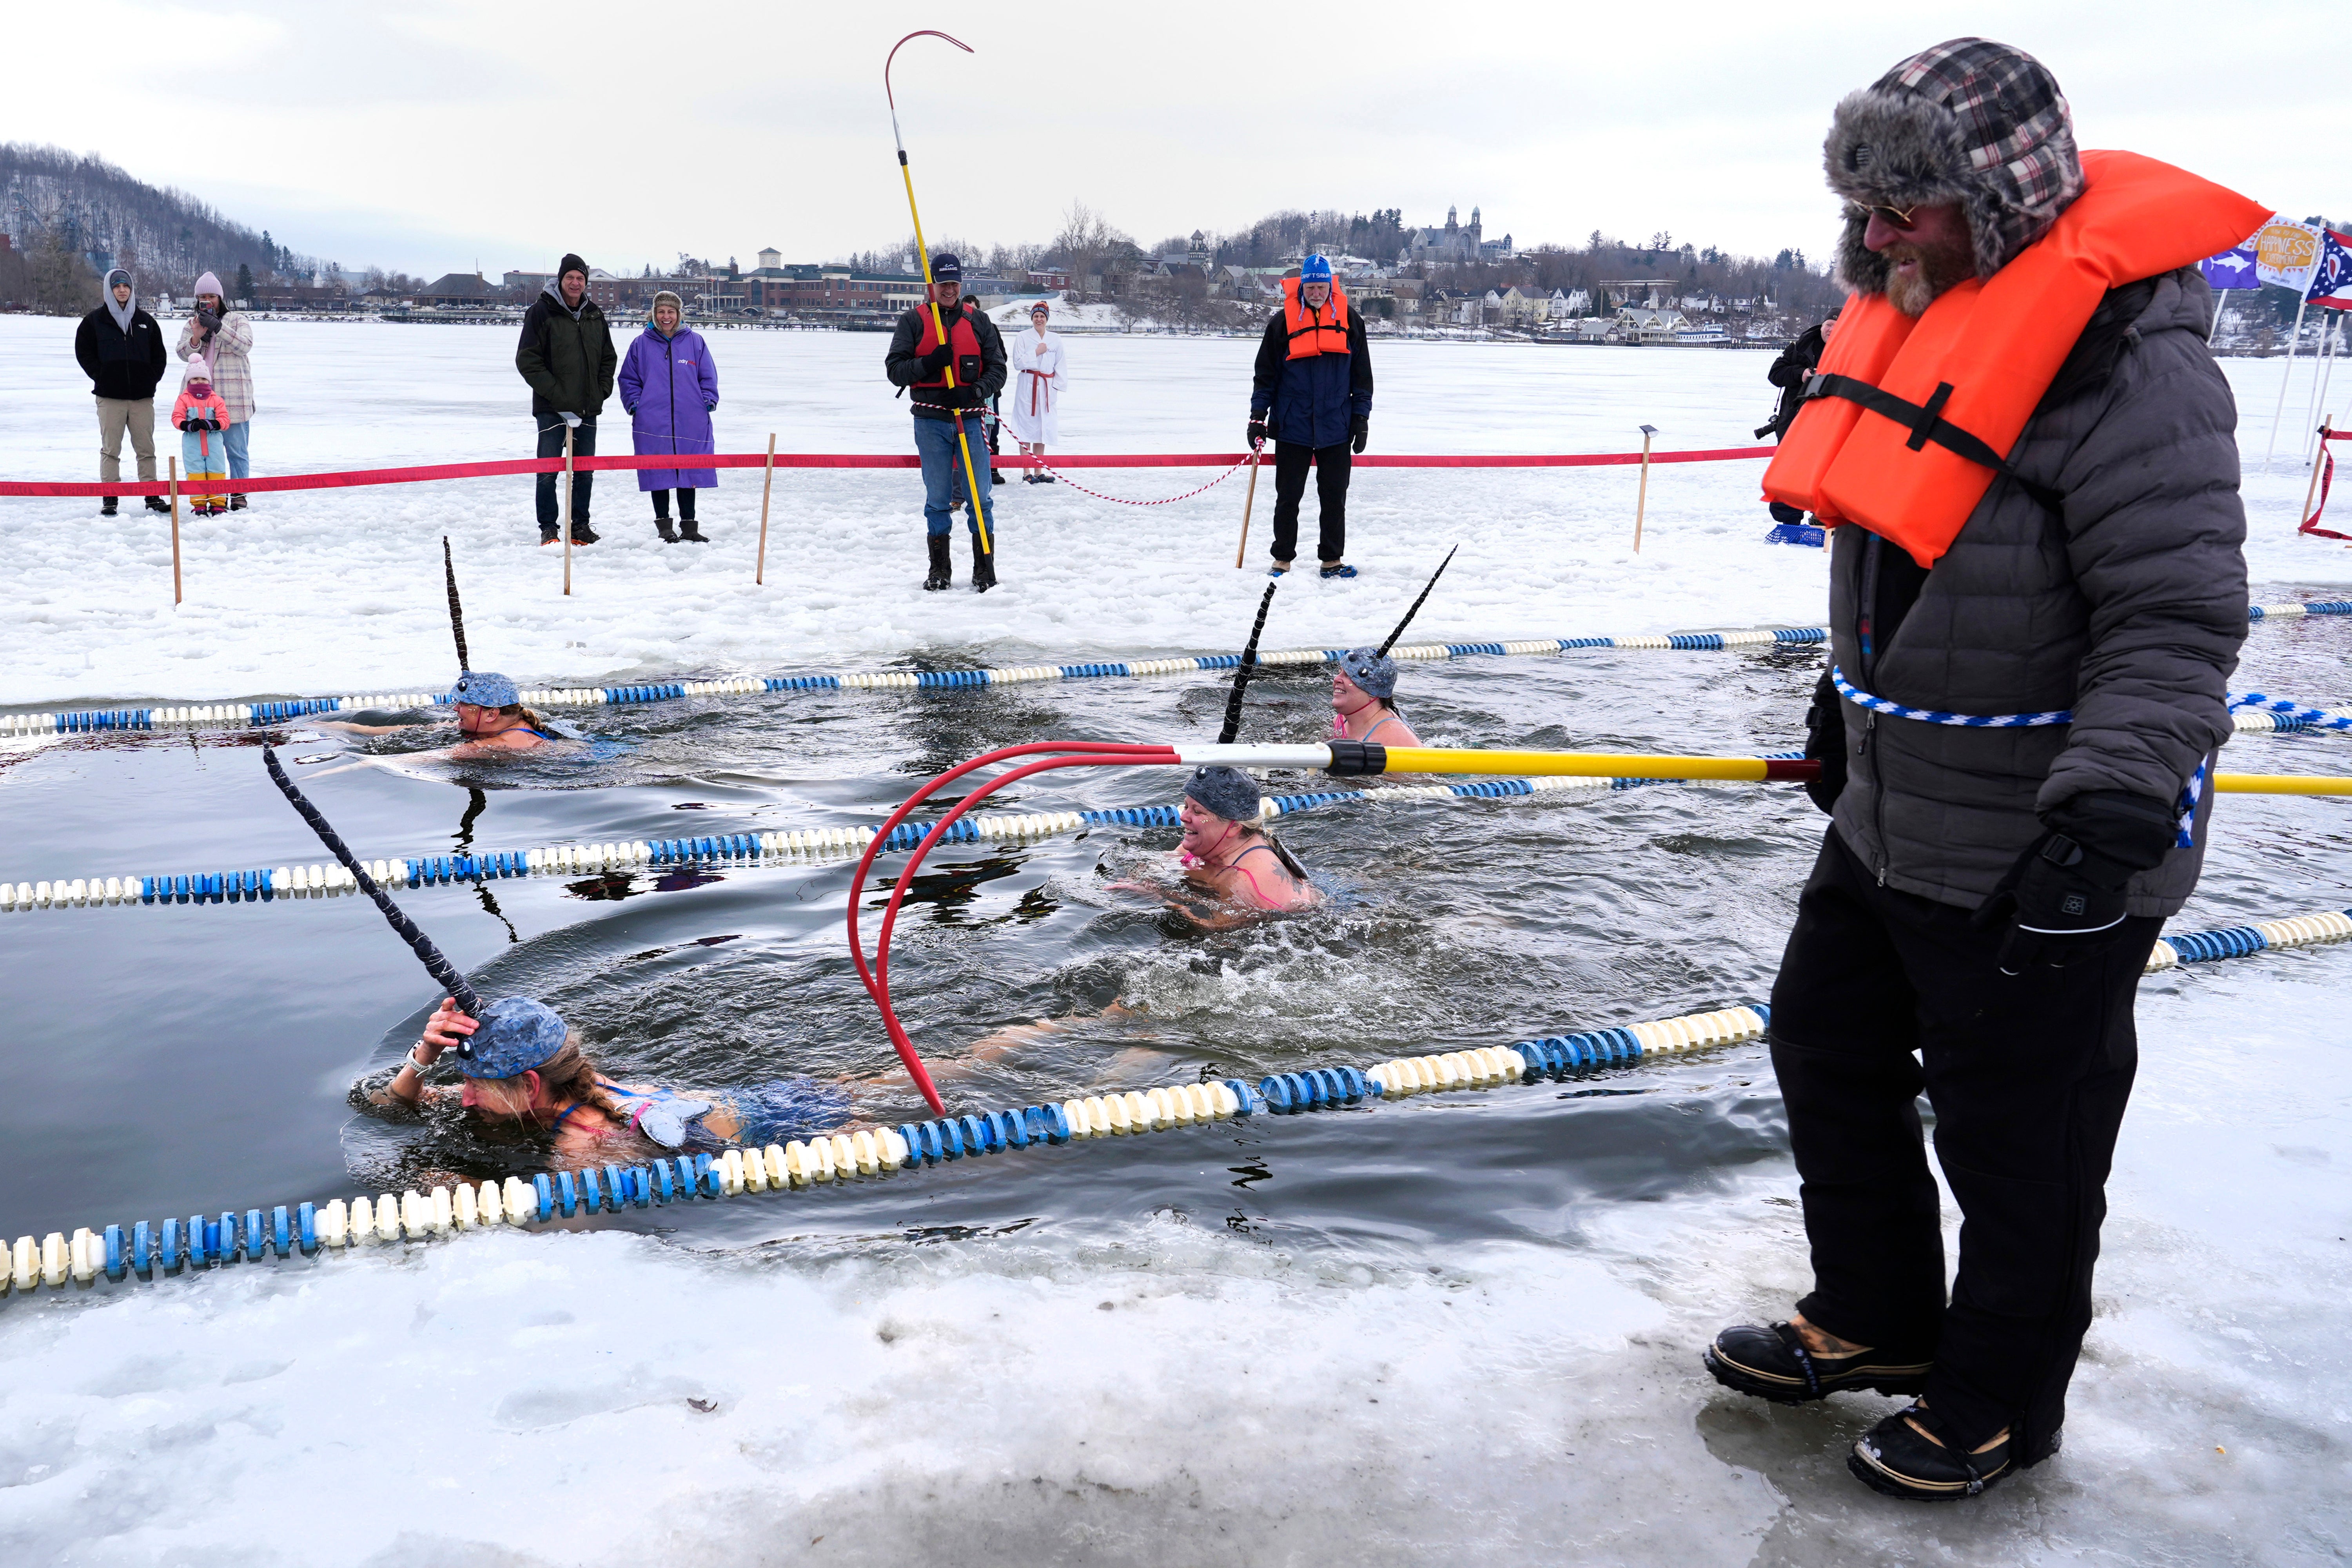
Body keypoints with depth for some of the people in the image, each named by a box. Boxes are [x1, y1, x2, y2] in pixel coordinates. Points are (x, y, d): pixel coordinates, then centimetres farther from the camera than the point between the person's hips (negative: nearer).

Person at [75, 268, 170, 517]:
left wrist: (152, 379, 4)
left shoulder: (145, 321, 13)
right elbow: (83, 352, 5)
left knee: (146, 450, 3)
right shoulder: (94, 321, 6)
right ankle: (109, 500, 0)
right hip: (110, 397, -2)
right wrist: (101, 377, -4)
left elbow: (159, 355, 17)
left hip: (142, 397, 2)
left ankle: (153, 498, 8)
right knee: (110, 450, -2)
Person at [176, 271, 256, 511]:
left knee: (237, 449, -3)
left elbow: (245, 345, -10)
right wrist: (196, 337, -12)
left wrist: (218, 327, -20)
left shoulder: (238, 320, 7)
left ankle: (239, 495, 4)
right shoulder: (192, 323, 18)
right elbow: (183, 353, 8)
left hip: (233, 398, -3)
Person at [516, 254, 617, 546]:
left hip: (588, 408, 5)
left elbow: (609, 358, 19)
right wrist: (554, 392, -15)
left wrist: (601, 391, 4)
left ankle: (580, 525, 19)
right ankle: (549, 528, 4)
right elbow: (527, 360, -8)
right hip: (552, 408, -4)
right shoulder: (542, 312, -4)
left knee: (585, 471, 9)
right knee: (548, 471, -3)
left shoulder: (595, 315, 11)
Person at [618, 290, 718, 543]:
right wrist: (635, 405, -1)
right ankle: (664, 526, 10)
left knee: (690, 474, 5)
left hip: (691, 422, 1)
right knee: (659, 475, 2)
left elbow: (708, 378, 12)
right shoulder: (641, 344, 8)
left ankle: (689, 526, 13)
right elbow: (629, 380, 12)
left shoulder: (695, 342, 8)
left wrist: (707, 402, -2)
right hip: (653, 424, 0)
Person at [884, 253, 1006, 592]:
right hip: (931, 421, 0)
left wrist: (979, 389, -14)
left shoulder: (978, 321, 9)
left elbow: (997, 368, 6)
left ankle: (985, 569, 4)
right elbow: (894, 368, 1)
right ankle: (939, 569, 14)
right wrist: (928, 364, -17)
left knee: (979, 496, -2)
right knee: (937, 498, 5)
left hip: (970, 419, 0)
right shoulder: (913, 321, 6)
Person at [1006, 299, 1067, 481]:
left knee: (1043, 428, 8)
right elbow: (1018, 363, -8)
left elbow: (1060, 366, 13)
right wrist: (1036, 353, -12)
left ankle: (1039, 471, 15)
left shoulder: (1055, 341, 9)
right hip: (1027, 386, -4)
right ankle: (1027, 473, -2)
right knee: (1026, 428, -5)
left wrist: (1057, 385, 5)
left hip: (1047, 387, 4)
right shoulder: (1024, 338, 0)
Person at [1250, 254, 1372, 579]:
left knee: (1334, 497, 6)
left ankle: (1332, 559, 16)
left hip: (1336, 427, 1)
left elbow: (1362, 372, 10)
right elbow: (1266, 372, 4)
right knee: (1288, 497, 4)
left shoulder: (1348, 319, 5)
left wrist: (1361, 416, 6)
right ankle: (1283, 559, 14)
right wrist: (1258, 417, -1)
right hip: (1292, 427, -1)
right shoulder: (1284, 320, 1)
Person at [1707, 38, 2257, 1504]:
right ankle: (1873, 1322, 40)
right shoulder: (1919, 314, 7)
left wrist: (2109, 815, -33)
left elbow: (2176, 624, -25)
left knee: (2014, 1142, 7)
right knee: (1827, 1050, 20)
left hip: (2038, 865, -9)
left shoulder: (2128, 360, -21)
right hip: (1889, 825, 9)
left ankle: (1999, 1404, 29)